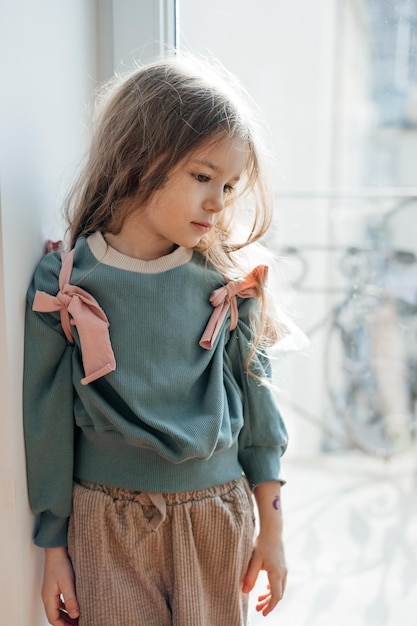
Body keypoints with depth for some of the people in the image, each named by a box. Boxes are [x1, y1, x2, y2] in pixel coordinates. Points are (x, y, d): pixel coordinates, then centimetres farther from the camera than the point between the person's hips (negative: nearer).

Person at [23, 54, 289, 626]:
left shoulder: (230, 284, -4)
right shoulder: (64, 284, -8)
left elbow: (256, 404, 3)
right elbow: (47, 422, -3)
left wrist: (271, 526, 7)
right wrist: (53, 546, 2)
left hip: (214, 518, 2)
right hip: (105, 523, -1)